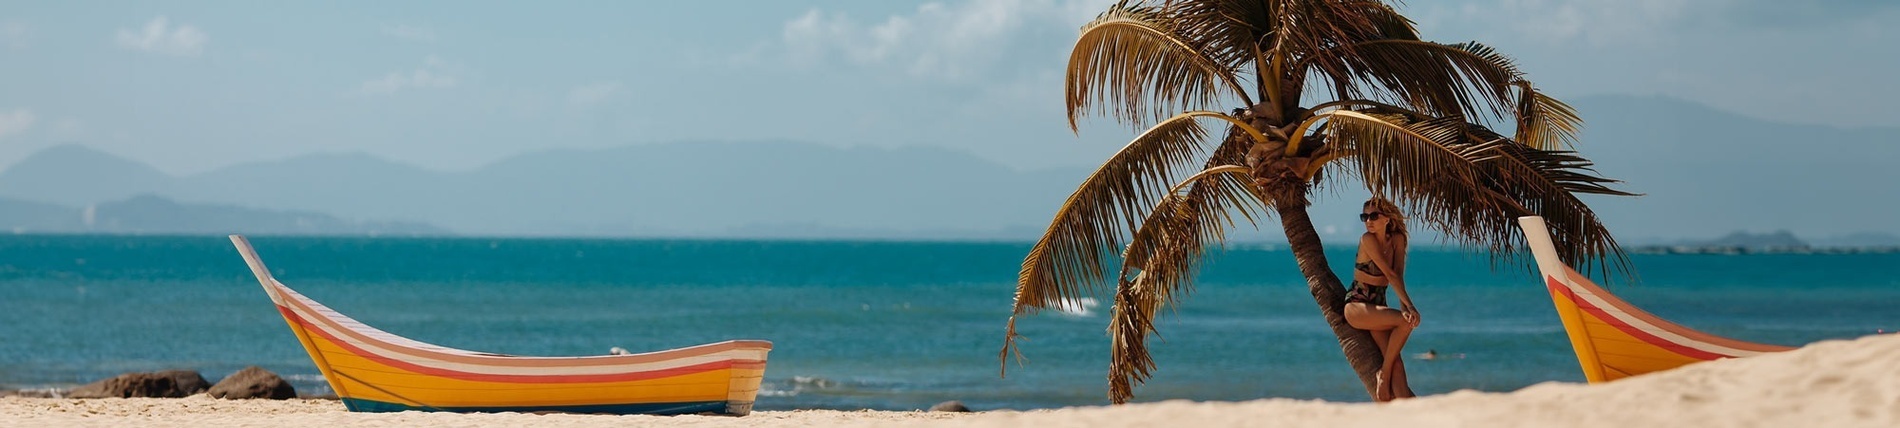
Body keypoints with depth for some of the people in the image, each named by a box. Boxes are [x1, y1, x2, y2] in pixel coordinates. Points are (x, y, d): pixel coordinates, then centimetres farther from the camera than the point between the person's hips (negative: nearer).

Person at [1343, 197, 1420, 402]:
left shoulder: (1397, 239, 4)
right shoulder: (1367, 240, -13)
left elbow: (1399, 275, -5)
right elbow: (1390, 274, -18)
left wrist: (1403, 305, -21)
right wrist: (1409, 305, -21)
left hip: (1377, 307, 5)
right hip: (1356, 306, -5)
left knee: (1396, 363, -16)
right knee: (1406, 321, -28)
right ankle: (1384, 372, -15)